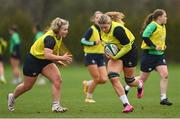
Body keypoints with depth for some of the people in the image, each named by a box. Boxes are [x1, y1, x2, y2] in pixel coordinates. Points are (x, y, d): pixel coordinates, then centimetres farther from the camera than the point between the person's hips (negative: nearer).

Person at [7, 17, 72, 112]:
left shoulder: (59, 37, -4)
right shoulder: (50, 38, -31)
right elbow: (47, 55, -42)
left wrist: (58, 60, 3)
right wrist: (61, 58, -42)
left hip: (45, 61, 7)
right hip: (33, 60, -7)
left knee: (57, 79, -15)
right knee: (27, 86, 11)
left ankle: (56, 106, -14)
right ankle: (12, 97, 40)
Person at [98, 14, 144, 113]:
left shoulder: (117, 29, -31)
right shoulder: (102, 30, -9)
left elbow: (127, 46, -28)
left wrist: (115, 57, -29)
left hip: (129, 52, -6)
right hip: (115, 53, 6)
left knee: (129, 80, 10)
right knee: (113, 78, -17)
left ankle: (140, 85, 51)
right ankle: (127, 105, -15)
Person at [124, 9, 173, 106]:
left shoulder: (162, 27, 12)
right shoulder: (153, 25, -15)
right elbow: (144, 36, -25)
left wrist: (162, 46, 11)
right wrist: (154, 47, -25)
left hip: (159, 54, 7)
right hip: (149, 54, -7)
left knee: (165, 75, -11)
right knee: (143, 78, 4)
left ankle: (163, 98, -7)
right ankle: (127, 88, 28)